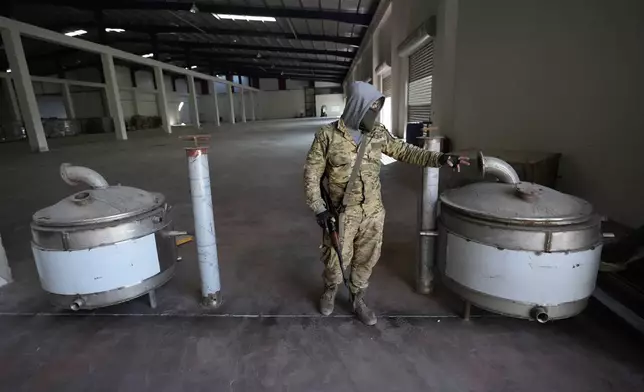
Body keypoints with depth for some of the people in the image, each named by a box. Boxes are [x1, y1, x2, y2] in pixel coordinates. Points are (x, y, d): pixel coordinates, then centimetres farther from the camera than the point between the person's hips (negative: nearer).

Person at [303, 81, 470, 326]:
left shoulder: (379, 134, 1)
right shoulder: (328, 135, -11)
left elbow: (405, 152, 6)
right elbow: (312, 173, -7)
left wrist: (440, 159, -6)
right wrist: (319, 208, -11)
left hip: (373, 213, 4)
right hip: (341, 213, -3)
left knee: (365, 260, 15)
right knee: (337, 259, 11)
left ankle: (358, 301, 37)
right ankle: (330, 290, 42)